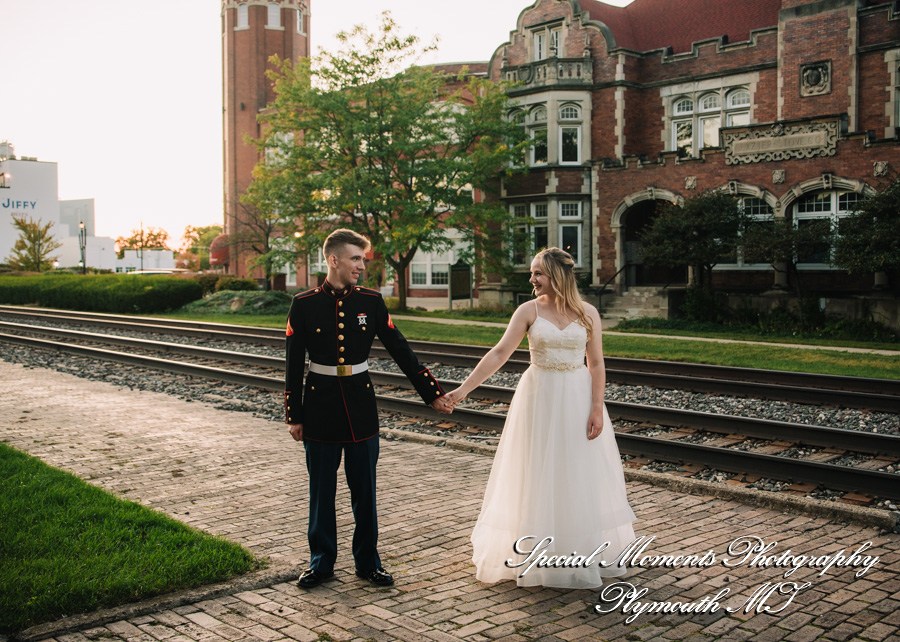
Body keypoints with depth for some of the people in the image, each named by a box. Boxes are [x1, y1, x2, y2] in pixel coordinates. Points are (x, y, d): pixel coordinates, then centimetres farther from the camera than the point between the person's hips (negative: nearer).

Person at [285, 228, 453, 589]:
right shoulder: (304, 305, -3)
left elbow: (400, 350, 5)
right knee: (321, 490, 9)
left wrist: (431, 393, 3)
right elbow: (293, 364, 0)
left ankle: (367, 562, 24)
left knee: (364, 489, 9)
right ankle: (321, 562, 24)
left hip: (360, 404, 1)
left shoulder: (371, 302, 1)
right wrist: (293, 416, 0)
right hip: (320, 403, -1)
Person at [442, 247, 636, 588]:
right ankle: (538, 557, 19)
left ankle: (584, 554, 25)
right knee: (539, 475, 6)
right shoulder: (528, 311, -4)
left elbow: (596, 364, -1)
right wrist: (463, 389, -17)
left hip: (578, 398, 1)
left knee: (581, 476, 8)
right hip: (539, 397, -1)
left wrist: (597, 408, -10)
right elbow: (499, 353, -10)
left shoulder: (588, 313, -1)